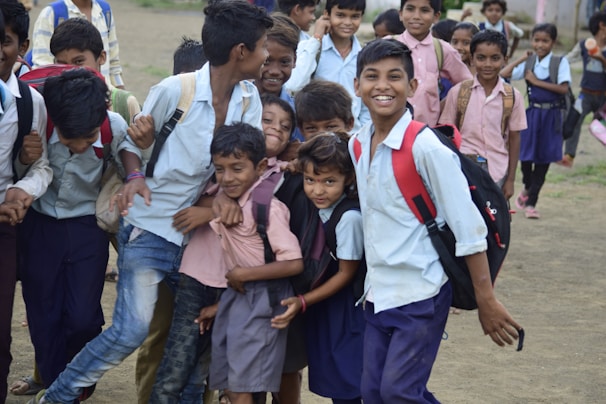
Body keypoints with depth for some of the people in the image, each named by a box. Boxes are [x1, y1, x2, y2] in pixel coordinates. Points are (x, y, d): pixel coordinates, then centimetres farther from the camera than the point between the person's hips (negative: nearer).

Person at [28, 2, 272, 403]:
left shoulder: (249, 99, 0)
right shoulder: (174, 91, -15)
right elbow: (133, 144, -2)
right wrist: (135, 177, -21)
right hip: (150, 228, -6)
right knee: (133, 329, -11)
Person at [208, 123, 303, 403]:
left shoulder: (267, 207, -20)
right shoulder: (225, 200, 2)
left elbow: (294, 264, -22)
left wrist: (244, 274, -18)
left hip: (261, 301, -8)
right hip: (234, 296, 8)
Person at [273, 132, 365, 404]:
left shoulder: (349, 218, -24)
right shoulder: (315, 208, -4)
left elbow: (346, 273, -16)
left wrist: (303, 302, -17)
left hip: (346, 309, -7)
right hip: (323, 311, 7)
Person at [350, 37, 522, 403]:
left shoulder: (426, 147, -18)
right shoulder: (357, 146, 3)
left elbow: (468, 228, -16)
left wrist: (486, 301, -16)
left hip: (421, 295, -7)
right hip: (377, 294, 7)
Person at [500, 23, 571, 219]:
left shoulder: (560, 62, -4)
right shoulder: (529, 62, 4)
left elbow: (564, 88, -15)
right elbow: (503, 74, -2)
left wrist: (537, 82, -14)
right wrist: (521, 59, -3)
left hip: (551, 115, -2)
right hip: (531, 112, 2)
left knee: (544, 159, 3)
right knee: (526, 155, 0)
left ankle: (531, 202, 13)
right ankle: (527, 189, 29)